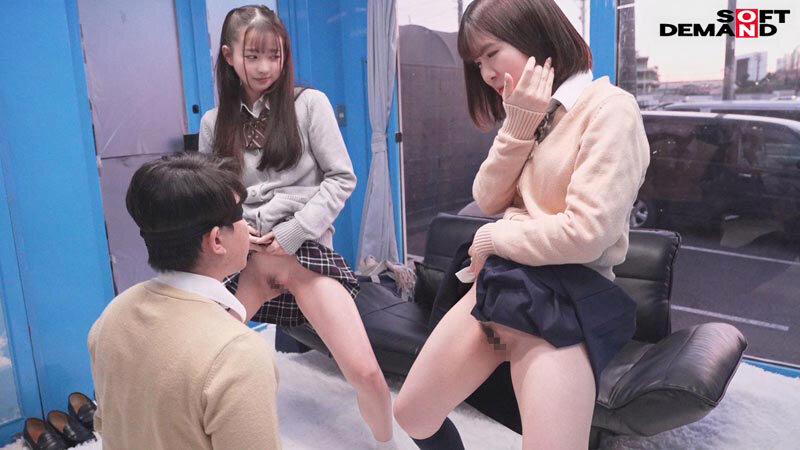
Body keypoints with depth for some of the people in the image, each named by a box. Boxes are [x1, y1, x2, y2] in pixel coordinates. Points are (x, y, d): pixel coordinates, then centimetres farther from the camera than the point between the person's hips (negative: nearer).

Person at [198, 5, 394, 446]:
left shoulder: (309, 103, 3)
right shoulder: (214, 122, 12)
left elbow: (341, 178, -1)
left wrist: (291, 233, -10)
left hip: (304, 246, -3)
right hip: (242, 251, 4)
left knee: (365, 372, -12)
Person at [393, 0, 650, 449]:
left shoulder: (609, 108, -12)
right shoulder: (533, 110, 14)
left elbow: (585, 234, -22)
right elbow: (488, 200, 6)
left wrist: (493, 237, -7)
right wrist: (517, 126, -9)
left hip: (566, 300, -8)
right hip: (500, 282, 8)